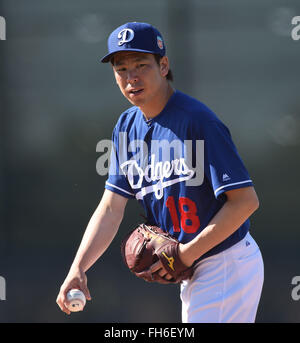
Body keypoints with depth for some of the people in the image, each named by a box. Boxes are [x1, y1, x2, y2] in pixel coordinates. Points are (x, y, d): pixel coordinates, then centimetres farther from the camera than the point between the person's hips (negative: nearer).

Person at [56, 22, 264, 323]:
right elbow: (111, 208, 4)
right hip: (191, 274, 8)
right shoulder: (127, 126, 6)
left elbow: (246, 200, -21)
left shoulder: (197, 120, -19)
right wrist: (78, 269, -9)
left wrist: (190, 252, -18)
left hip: (228, 263, -8)